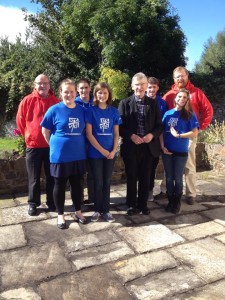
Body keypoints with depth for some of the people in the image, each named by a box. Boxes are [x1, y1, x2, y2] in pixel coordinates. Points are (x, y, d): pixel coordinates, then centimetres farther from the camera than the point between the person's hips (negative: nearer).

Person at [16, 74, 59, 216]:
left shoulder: (56, 101, 1)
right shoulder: (27, 101, -3)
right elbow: (20, 121, 5)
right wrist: (29, 135, 8)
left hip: (52, 145, 1)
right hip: (33, 145, -1)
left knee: (51, 176, 11)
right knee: (34, 178, 9)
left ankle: (52, 202, 26)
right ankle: (33, 203, 24)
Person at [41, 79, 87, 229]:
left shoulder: (82, 110, 1)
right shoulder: (54, 110, -8)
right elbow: (45, 131, 1)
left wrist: (77, 144, 11)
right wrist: (56, 145, 5)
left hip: (78, 155, 3)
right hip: (60, 155, -3)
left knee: (77, 184, 12)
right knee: (60, 185, 9)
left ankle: (78, 211, 31)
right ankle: (60, 214, 25)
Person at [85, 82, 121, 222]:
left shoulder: (114, 111, 5)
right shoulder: (91, 111, -3)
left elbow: (116, 134, 6)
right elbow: (89, 134, -8)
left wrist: (114, 150, -8)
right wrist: (102, 150, -12)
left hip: (111, 153, 2)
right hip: (95, 153, -2)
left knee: (107, 182, 9)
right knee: (98, 183, 5)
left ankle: (106, 210, 21)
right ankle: (97, 210, 21)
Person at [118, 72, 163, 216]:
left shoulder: (154, 103, 6)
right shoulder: (125, 103, 1)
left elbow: (159, 125, 6)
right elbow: (120, 126, -1)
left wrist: (152, 135, -12)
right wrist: (131, 136, -15)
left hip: (149, 146, 2)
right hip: (131, 147, -1)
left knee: (145, 177, 10)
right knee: (131, 177, 8)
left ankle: (143, 204, 26)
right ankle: (132, 205, 24)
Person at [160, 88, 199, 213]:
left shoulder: (190, 115, -3)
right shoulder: (168, 113, 5)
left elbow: (194, 133, -11)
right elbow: (161, 131, 4)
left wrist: (178, 135, -13)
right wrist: (162, 146, -6)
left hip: (181, 152, -2)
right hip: (167, 151, 3)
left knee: (178, 178, 7)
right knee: (169, 177, 10)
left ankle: (177, 203, 22)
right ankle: (170, 201, 24)